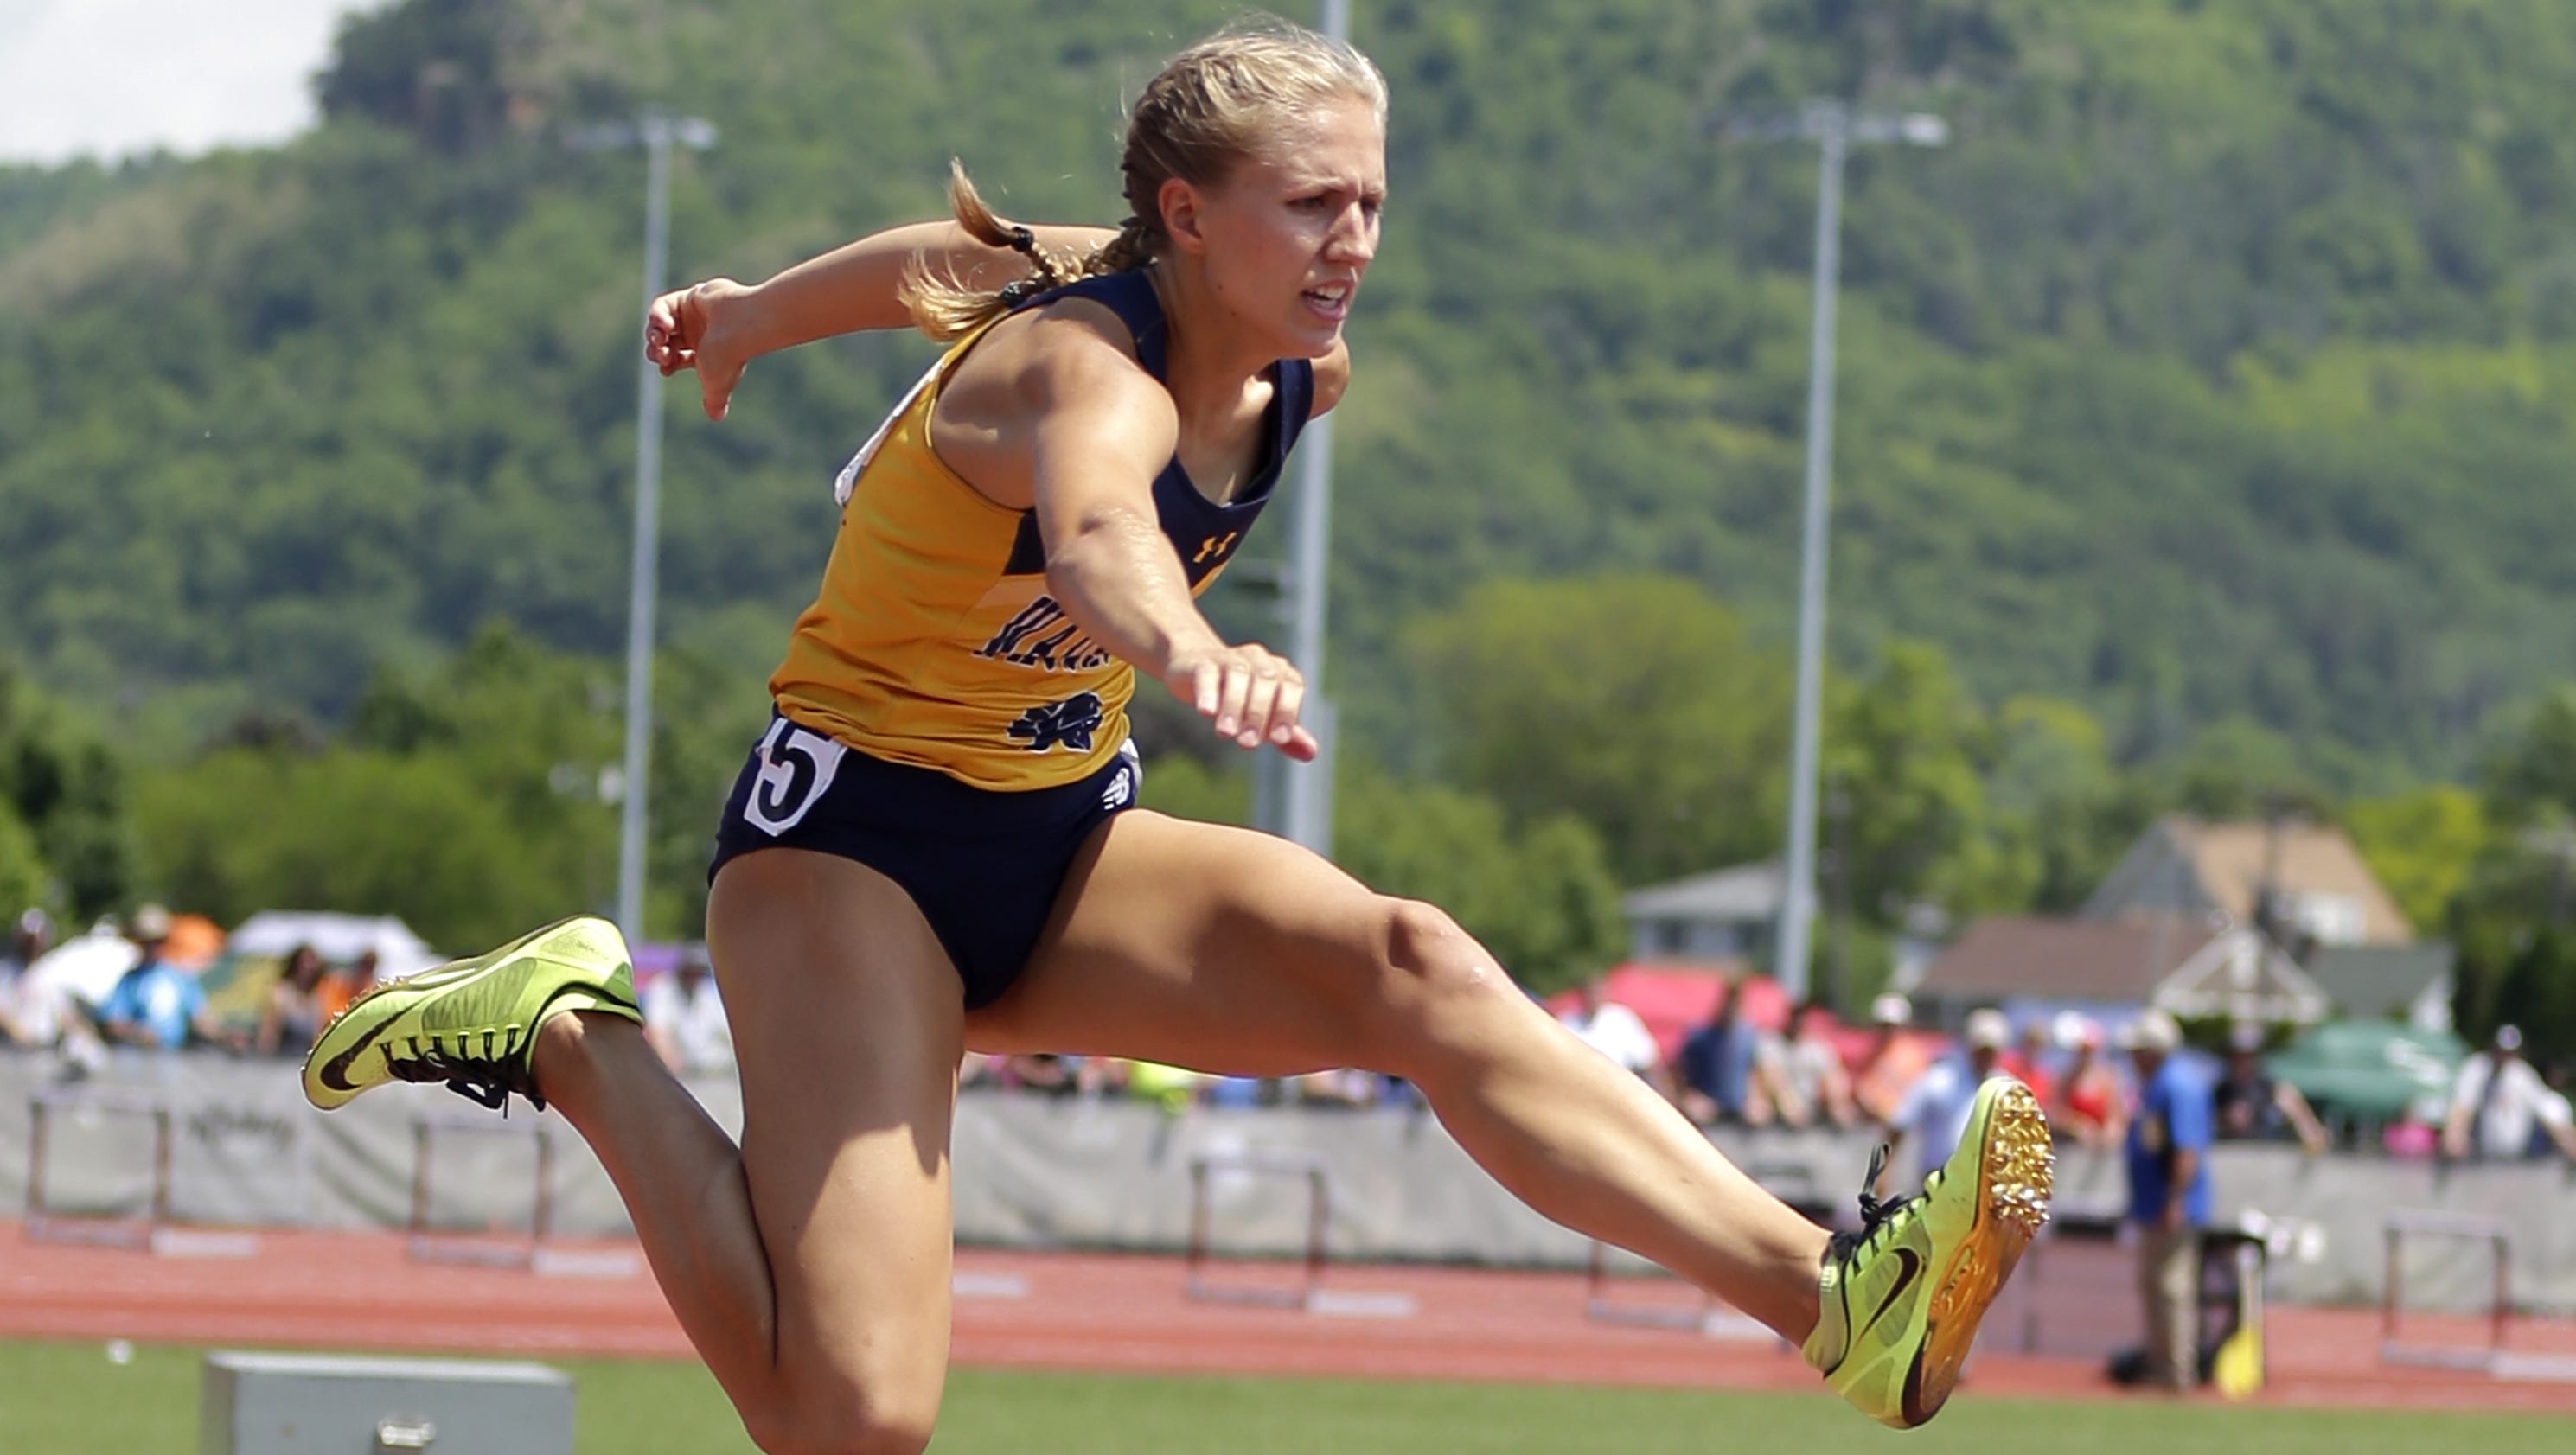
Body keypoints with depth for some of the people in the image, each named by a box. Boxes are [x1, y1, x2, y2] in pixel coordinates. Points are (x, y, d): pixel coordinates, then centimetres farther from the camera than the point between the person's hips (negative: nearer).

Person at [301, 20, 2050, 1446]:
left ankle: (1834, 1297, -43)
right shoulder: (1086, 367, -25)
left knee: (1409, 969, -25)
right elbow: (1094, 530, -54)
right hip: (853, 836, -7)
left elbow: (969, 256, 19)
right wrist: (1193, 653, -77)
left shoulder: (1297, 375, -1)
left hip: (1058, 854, 7)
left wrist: (756, 311, 37)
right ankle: (576, 1040, 2)